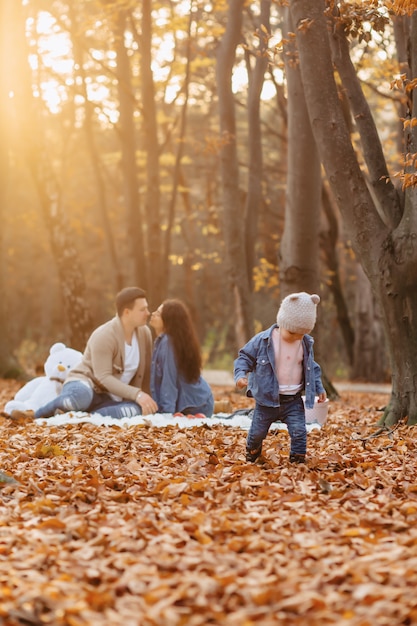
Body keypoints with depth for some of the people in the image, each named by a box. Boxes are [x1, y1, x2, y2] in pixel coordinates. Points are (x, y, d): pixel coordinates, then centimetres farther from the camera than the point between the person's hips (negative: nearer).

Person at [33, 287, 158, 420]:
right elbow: (104, 378, -25)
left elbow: (146, 373, 7)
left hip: (110, 398, 5)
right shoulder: (103, 336, -18)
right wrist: (136, 394, -33)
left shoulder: (145, 333, 0)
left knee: (139, 409, -31)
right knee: (81, 396, -45)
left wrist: (147, 401, 1)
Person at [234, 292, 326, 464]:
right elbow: (244, 357, -6)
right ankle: (252, 451, 41)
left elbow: (312, 367, 16)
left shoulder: (306, 344, 1)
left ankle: (298, 461, 5)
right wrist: (240, 375, -22)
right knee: (257, 432, 10)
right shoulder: (263, 340, -13)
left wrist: (319, 388, 13)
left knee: (299, 431, -10)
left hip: (293, 400, 2)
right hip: (267, 399, -2)